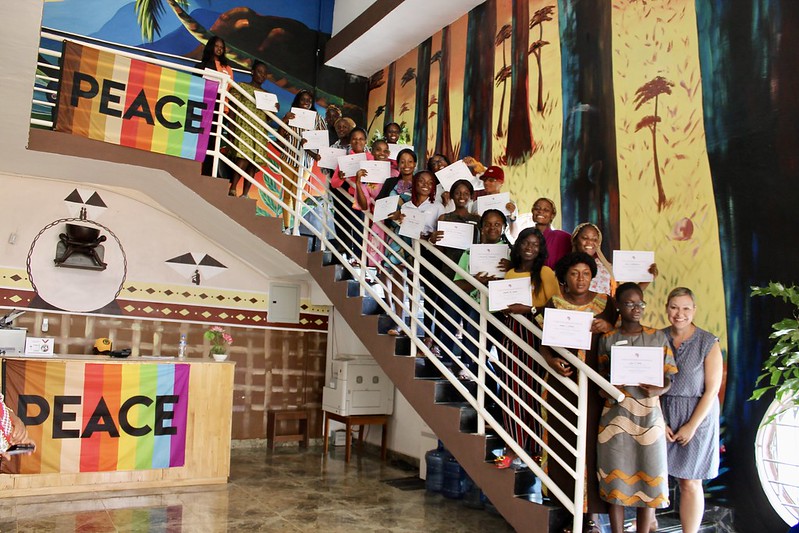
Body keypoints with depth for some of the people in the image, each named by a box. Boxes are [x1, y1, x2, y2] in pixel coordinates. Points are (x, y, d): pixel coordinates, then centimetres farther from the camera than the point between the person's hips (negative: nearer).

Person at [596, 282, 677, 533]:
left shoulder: (657, 337, 5)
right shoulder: (607, 339, 5)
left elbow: (669, 376, 6)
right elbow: (601, 377, 10)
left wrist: (659, 389, -15)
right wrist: (606, 391, -11)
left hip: (648, 416, 0)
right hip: (616, 415, 0)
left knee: (648, 479, 3)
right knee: (616, 480, 4)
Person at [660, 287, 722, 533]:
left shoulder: (708, 343, -7)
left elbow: (712, 389, -7)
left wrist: (691, 426, -10)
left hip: (697, 415, -2)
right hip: (661, 414, 2)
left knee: (690, 483, 2)